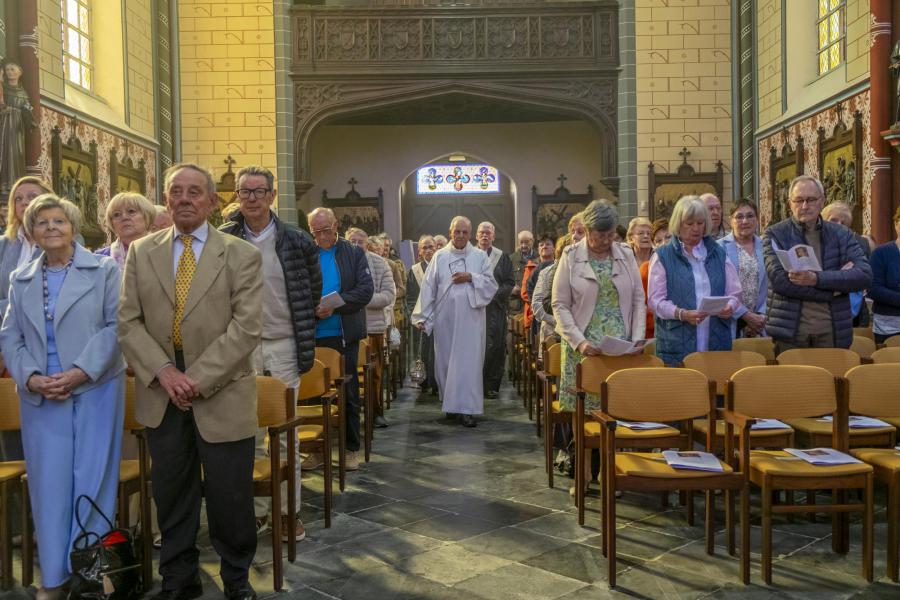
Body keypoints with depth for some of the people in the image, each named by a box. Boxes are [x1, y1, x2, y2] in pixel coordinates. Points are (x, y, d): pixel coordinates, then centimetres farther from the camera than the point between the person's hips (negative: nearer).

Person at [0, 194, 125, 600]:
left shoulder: (104, 270, 2)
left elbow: (115, 326, -6)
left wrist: (80, 372, -15)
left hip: (95, 390, -3)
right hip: (40, 395, 3)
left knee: (92, 479, 2)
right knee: (49, 481, 7)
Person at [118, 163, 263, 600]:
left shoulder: (242, 255, -2)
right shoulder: (141, 252, 7)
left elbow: (247, 326, -10)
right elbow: (128, 321, 3)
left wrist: (199, 377, -15)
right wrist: (163, 371, -11)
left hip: (222, 395, -2)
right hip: (161, 395, 3)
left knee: (230, 495, 7)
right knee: (171, 494, 14)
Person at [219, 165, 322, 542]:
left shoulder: (295, 241, -2)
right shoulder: (223, 240, -1)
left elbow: (313, 286, 13)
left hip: (283, 345, -1)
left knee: (285, 432, 6)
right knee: (248, 433, 8)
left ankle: (288, 510, 16)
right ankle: (257, 508, 21)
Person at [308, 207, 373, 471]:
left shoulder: (354, 253, 4)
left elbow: (366, 289, -5)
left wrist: (335, 306, -16)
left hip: (345, 335, -1)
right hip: (312, 336, 1)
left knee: (349, 394, 6)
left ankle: (352, 449, 17)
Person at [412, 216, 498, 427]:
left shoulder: (480, 256, 6)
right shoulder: (439, 256, 6)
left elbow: (491, 284, 2)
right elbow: (429, 288, 2)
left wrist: (470, 277, -13)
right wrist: (423, 316, -3)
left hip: (470, 318, -1)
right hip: (445, 318, 1)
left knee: (468, 362, -4)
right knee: (445, 360, 8)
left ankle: (467, 408, -1)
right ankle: (451, 402, 25)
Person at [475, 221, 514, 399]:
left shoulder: (502, 257, 8)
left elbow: (509, 283, 4)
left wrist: (494, 293, -10)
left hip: (495, 307, 0)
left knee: (494, 346, -2)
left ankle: (492, 386, 3)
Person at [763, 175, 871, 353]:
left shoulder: (842, 234, 8)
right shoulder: (775, 234, 0)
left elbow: (865, 275, -5)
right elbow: (779, 279, -14)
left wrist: (818, 278, -20)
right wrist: (836, 284, -12)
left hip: (834, 330, 3)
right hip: (790, 331, -2)